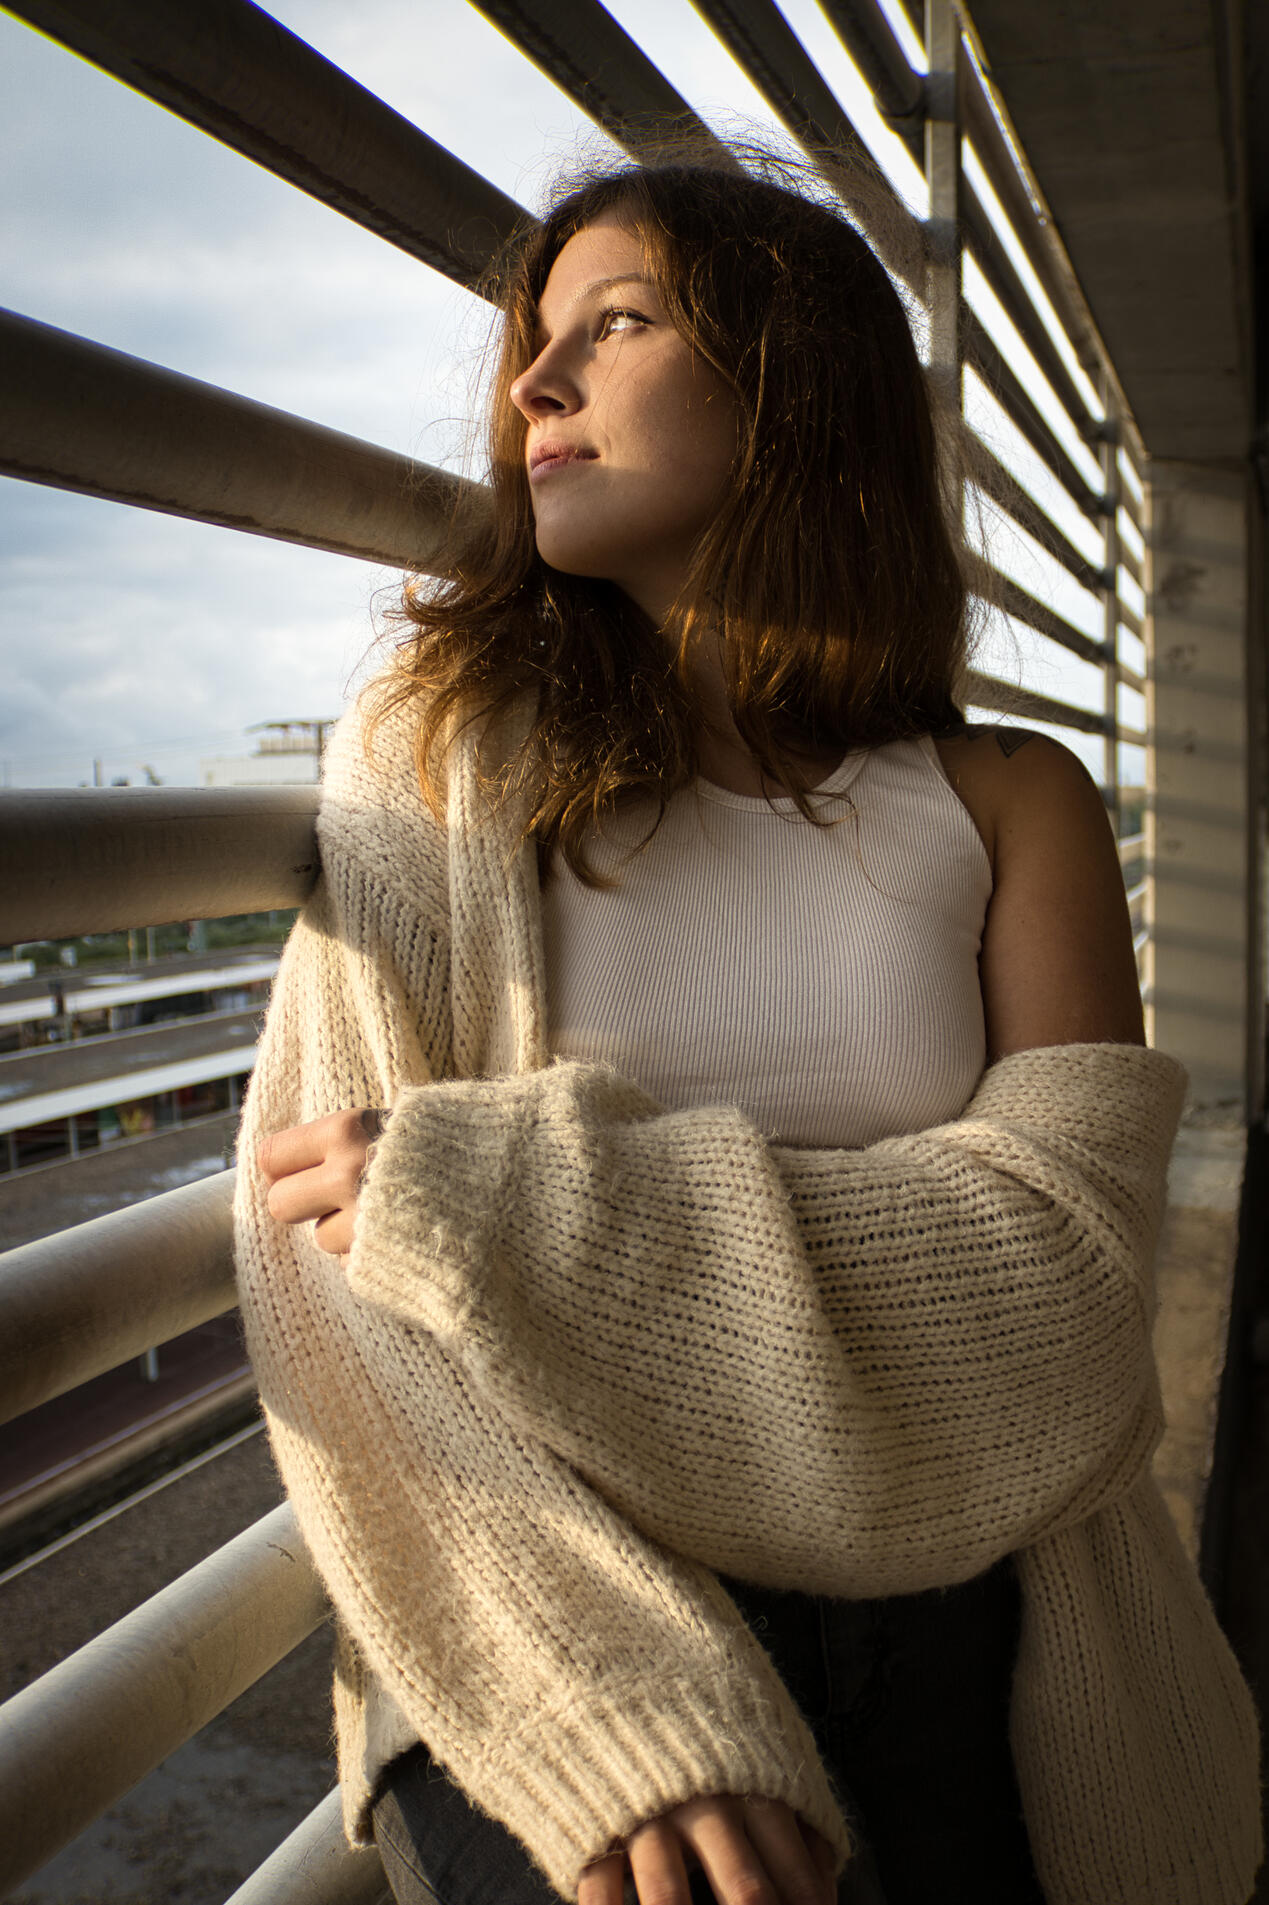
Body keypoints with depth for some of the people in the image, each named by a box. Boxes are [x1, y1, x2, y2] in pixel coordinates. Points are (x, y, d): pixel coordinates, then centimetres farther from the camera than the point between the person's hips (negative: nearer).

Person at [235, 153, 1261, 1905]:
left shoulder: (1010, 804, 3)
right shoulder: (442, 754, -1)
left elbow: (1061, 1265, -10)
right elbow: (336, 1295, -6)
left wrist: (482, 1199, -16)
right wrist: (619, 1725, -19)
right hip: (562, 1647, -2)